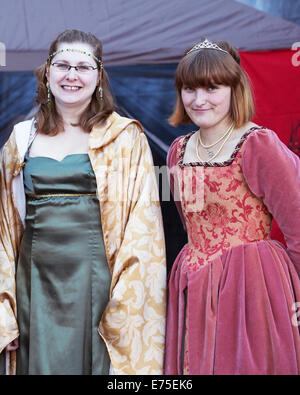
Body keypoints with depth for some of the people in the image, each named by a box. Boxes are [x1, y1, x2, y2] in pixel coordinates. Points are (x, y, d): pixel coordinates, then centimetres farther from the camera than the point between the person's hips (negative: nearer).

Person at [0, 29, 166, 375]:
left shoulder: (126, 138, 1)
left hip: (96, 278, -2)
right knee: (42, 363, 8)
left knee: (97, 360, 4)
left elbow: (142, 227, -3)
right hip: (37, 279, 3)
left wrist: (126, 301, -12)